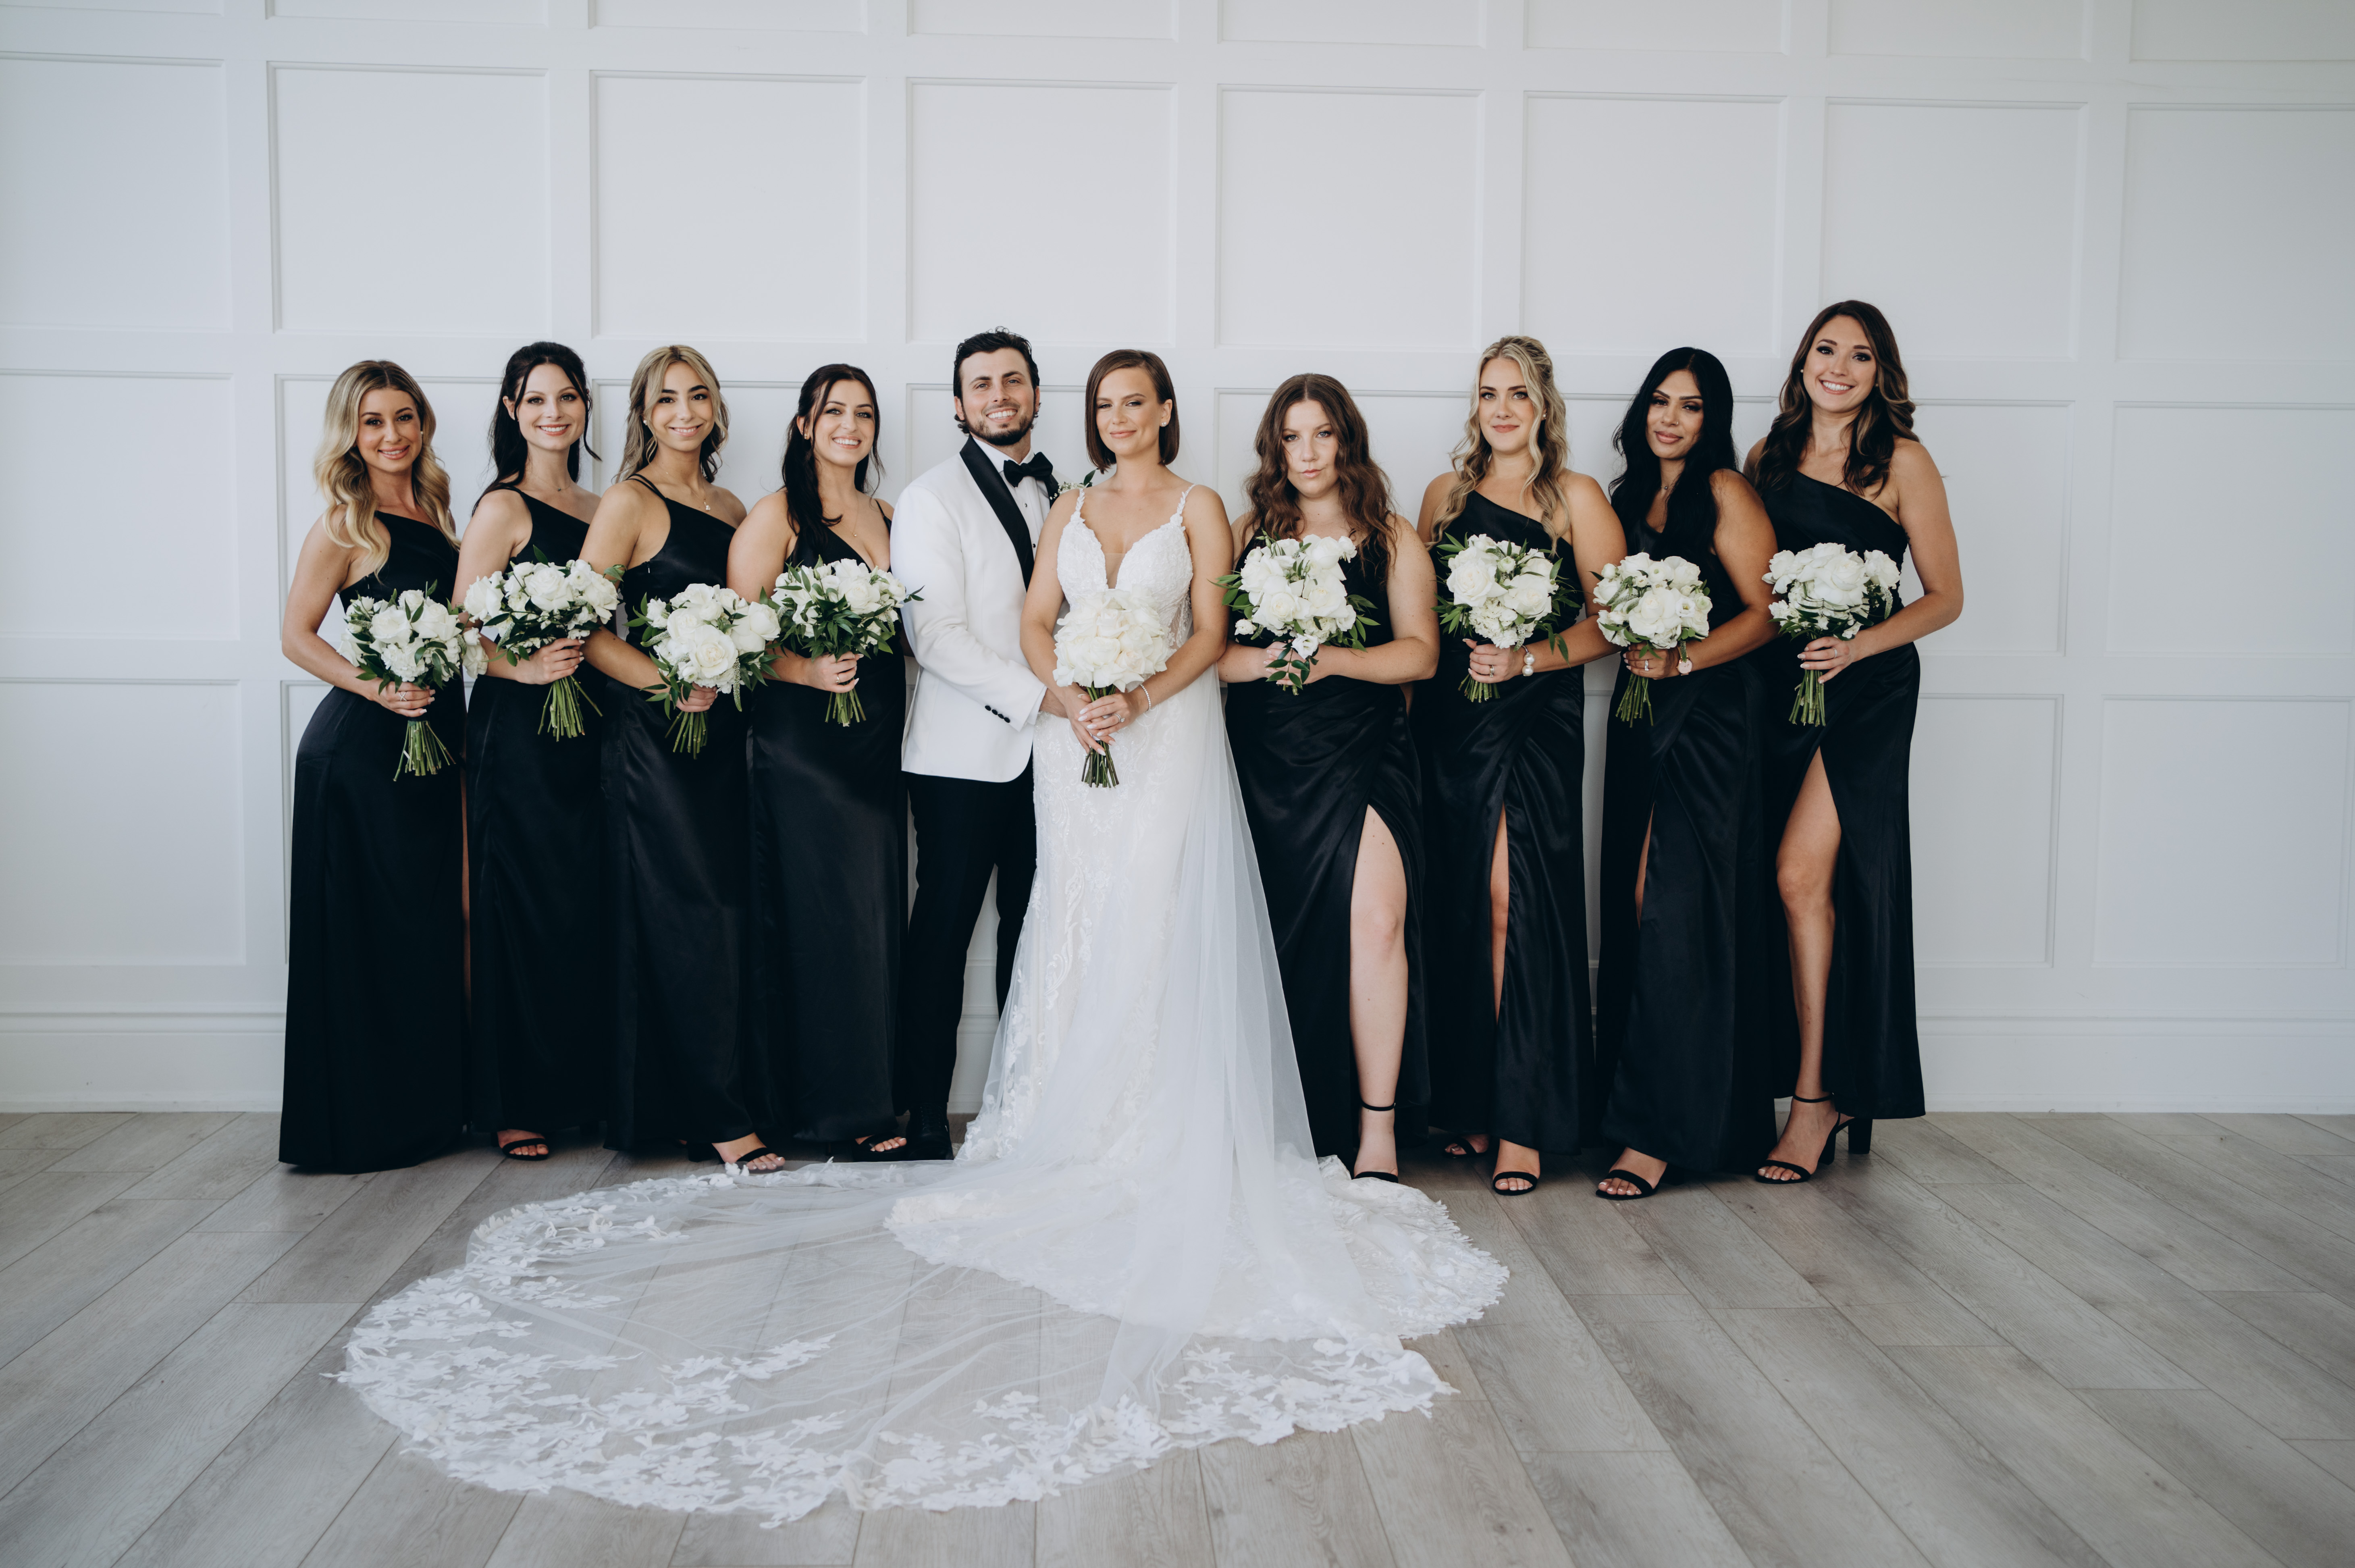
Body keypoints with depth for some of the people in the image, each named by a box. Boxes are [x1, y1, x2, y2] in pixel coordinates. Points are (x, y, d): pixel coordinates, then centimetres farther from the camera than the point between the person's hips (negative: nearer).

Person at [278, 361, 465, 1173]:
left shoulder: (433, 512, 12)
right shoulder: (344, 527, -7)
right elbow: (297, 635, -8)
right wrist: (376, 687, -19)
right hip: (362, 743, -7)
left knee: (434, 917, 10)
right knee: (369, 927, -1)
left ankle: (426, 1105, 21)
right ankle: (363, 1123, 10)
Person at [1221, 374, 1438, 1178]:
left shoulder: (1392, 539, 10)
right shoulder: (1247, 533, 13)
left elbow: (1420, 651, 1)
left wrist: (1335, 659, -14)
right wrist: (1261, 660, -14)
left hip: (1364, 756, -1)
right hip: (1265, 758, 2)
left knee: (1376, 923, -16)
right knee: (1273, 935, 1)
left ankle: (1376, 1133, -9)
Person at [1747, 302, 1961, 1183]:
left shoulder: (1901, 463, -1)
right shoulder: (1769, 455, 13)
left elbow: (1945, 597, -1)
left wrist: (1858, 645, -15)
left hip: (1866, 688, -5)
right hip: (1778, 683, 5)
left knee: (1802, 871, -15)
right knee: (1806, 881, 4)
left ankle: (1816, 1095, -6)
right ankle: (1826, 1088, 13)